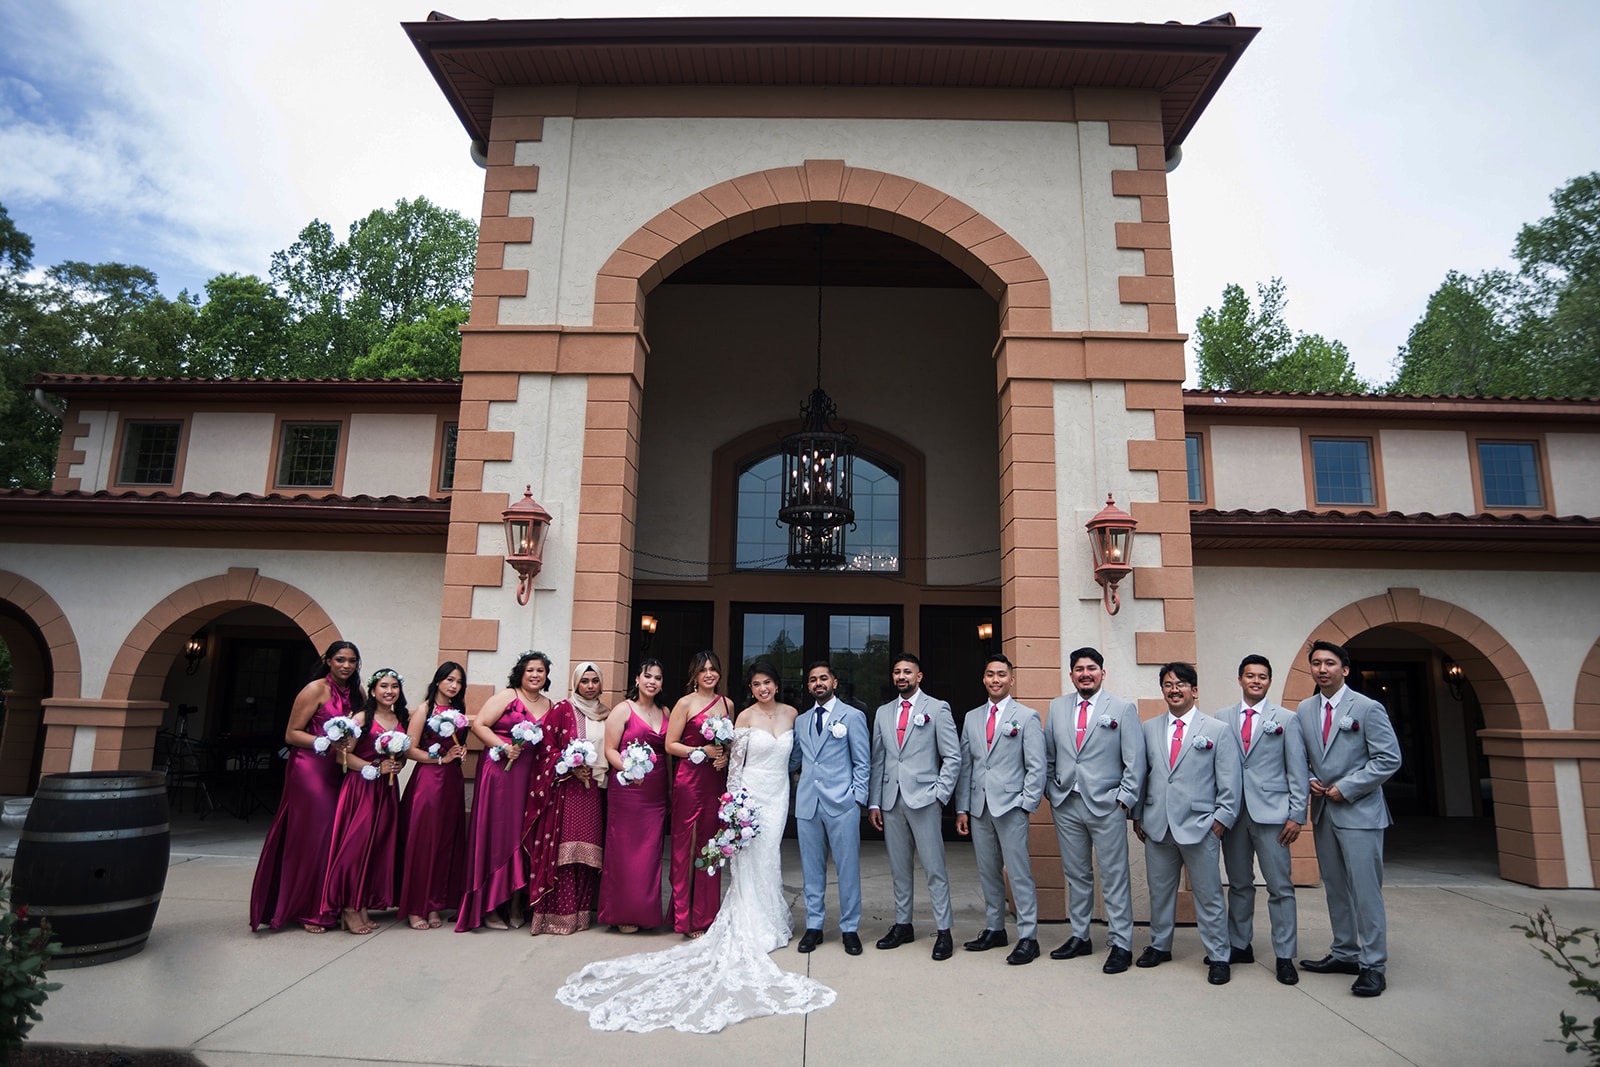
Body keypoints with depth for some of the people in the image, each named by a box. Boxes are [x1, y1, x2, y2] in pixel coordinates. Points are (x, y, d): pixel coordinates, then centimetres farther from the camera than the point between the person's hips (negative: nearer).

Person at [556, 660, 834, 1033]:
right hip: (751, 793, -3)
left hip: (779, 795, 3)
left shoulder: (790, 713, 5)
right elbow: (735, 762, -5)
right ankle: (755, 929, 10)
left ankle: (769, 923, 23)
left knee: (768, 858, 8)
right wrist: (735, 804, -9)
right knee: (751, 859, -1)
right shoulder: (745, 717, -5)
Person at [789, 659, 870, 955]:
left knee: (848, 869, 2)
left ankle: (849, 929, 15)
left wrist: (858, 798, -7)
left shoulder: (853, 716, 3)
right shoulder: (801, 721, 15)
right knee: (812, 869, 10)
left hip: (842, 804, -4)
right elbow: (793, 761, 16)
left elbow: (863, 763, 1)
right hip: (807, 804, 4)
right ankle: (814, 926, 21)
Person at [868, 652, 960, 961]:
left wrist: (940, 795, -9)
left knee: (934, 869, -1)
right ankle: (903, 925, 23)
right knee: (899, 868, 12)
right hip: (891, 802, 5)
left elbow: (953, 757, -2)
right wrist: (874, 802, 8)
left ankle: (943, 931, 8)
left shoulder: (937, 709, 1)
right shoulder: (883, 713, 14)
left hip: (923, 799, -4)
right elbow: (877, 761, 13)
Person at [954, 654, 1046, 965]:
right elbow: (965, 766, 12)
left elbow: (1037, 767, -4)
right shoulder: (972, 718, 12)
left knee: (1019, 873, -3)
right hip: (979, 808, 5)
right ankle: (994, 930, 23)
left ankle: (1028, 938, 6)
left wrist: (1026, 805, -10)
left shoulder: (1027, 717, -1)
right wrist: (962, 808, 7)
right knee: (988, 873, 12)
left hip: (1010, 807, -5)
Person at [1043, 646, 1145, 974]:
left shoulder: (1123, 709, -1)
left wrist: (1124, 800, -8)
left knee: (1114, 878, 1)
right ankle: (1079, 937, 25)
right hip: (1066, 805, 4)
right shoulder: (1057, 707, 9)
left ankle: (1120, 944, 12)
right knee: (1076, 875, 13)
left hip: (1106, 806, -4)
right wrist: (1050, 791, 8)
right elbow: (1047, 755, 14)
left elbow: (1135, 761, -3)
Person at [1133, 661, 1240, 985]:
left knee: (1209, 895, 4)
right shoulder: (1149, 729, 8)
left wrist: (1222, 819, -7)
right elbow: (1141, 774, 12)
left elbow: (1229, 782, -1)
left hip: (1199, 827, -3)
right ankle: (1159, 946, 29)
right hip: (1157, 826, 3)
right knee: (1159, 890, 14)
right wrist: (1138, 815, 9)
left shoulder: (1218, 731, 0)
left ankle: (1218, 956, 18)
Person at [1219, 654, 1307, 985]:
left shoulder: (1286, 719, 4)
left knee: (1280, 886, 0)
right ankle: (1240, 946, 23)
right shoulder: (1222, 718, 8)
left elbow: (1297, 770, 2)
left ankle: (1284, 957, 11)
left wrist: (1297, 815, -4)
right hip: (1232, 811, 2)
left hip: (1271, 812, -2)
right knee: (1239, 883, 12)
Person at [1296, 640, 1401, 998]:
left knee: (1365, 889, -4)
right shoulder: (1304, 710, 8)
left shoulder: (1367, 708, -8)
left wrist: (1346, 788, -14)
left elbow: (1389, 759, -11)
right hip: (1323, 811, 6)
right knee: (1335, 887, 13)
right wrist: (1309, 780, -3)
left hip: (1359, 812, -6)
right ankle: (1345, 954, 25)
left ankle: (1373, 965, 4)